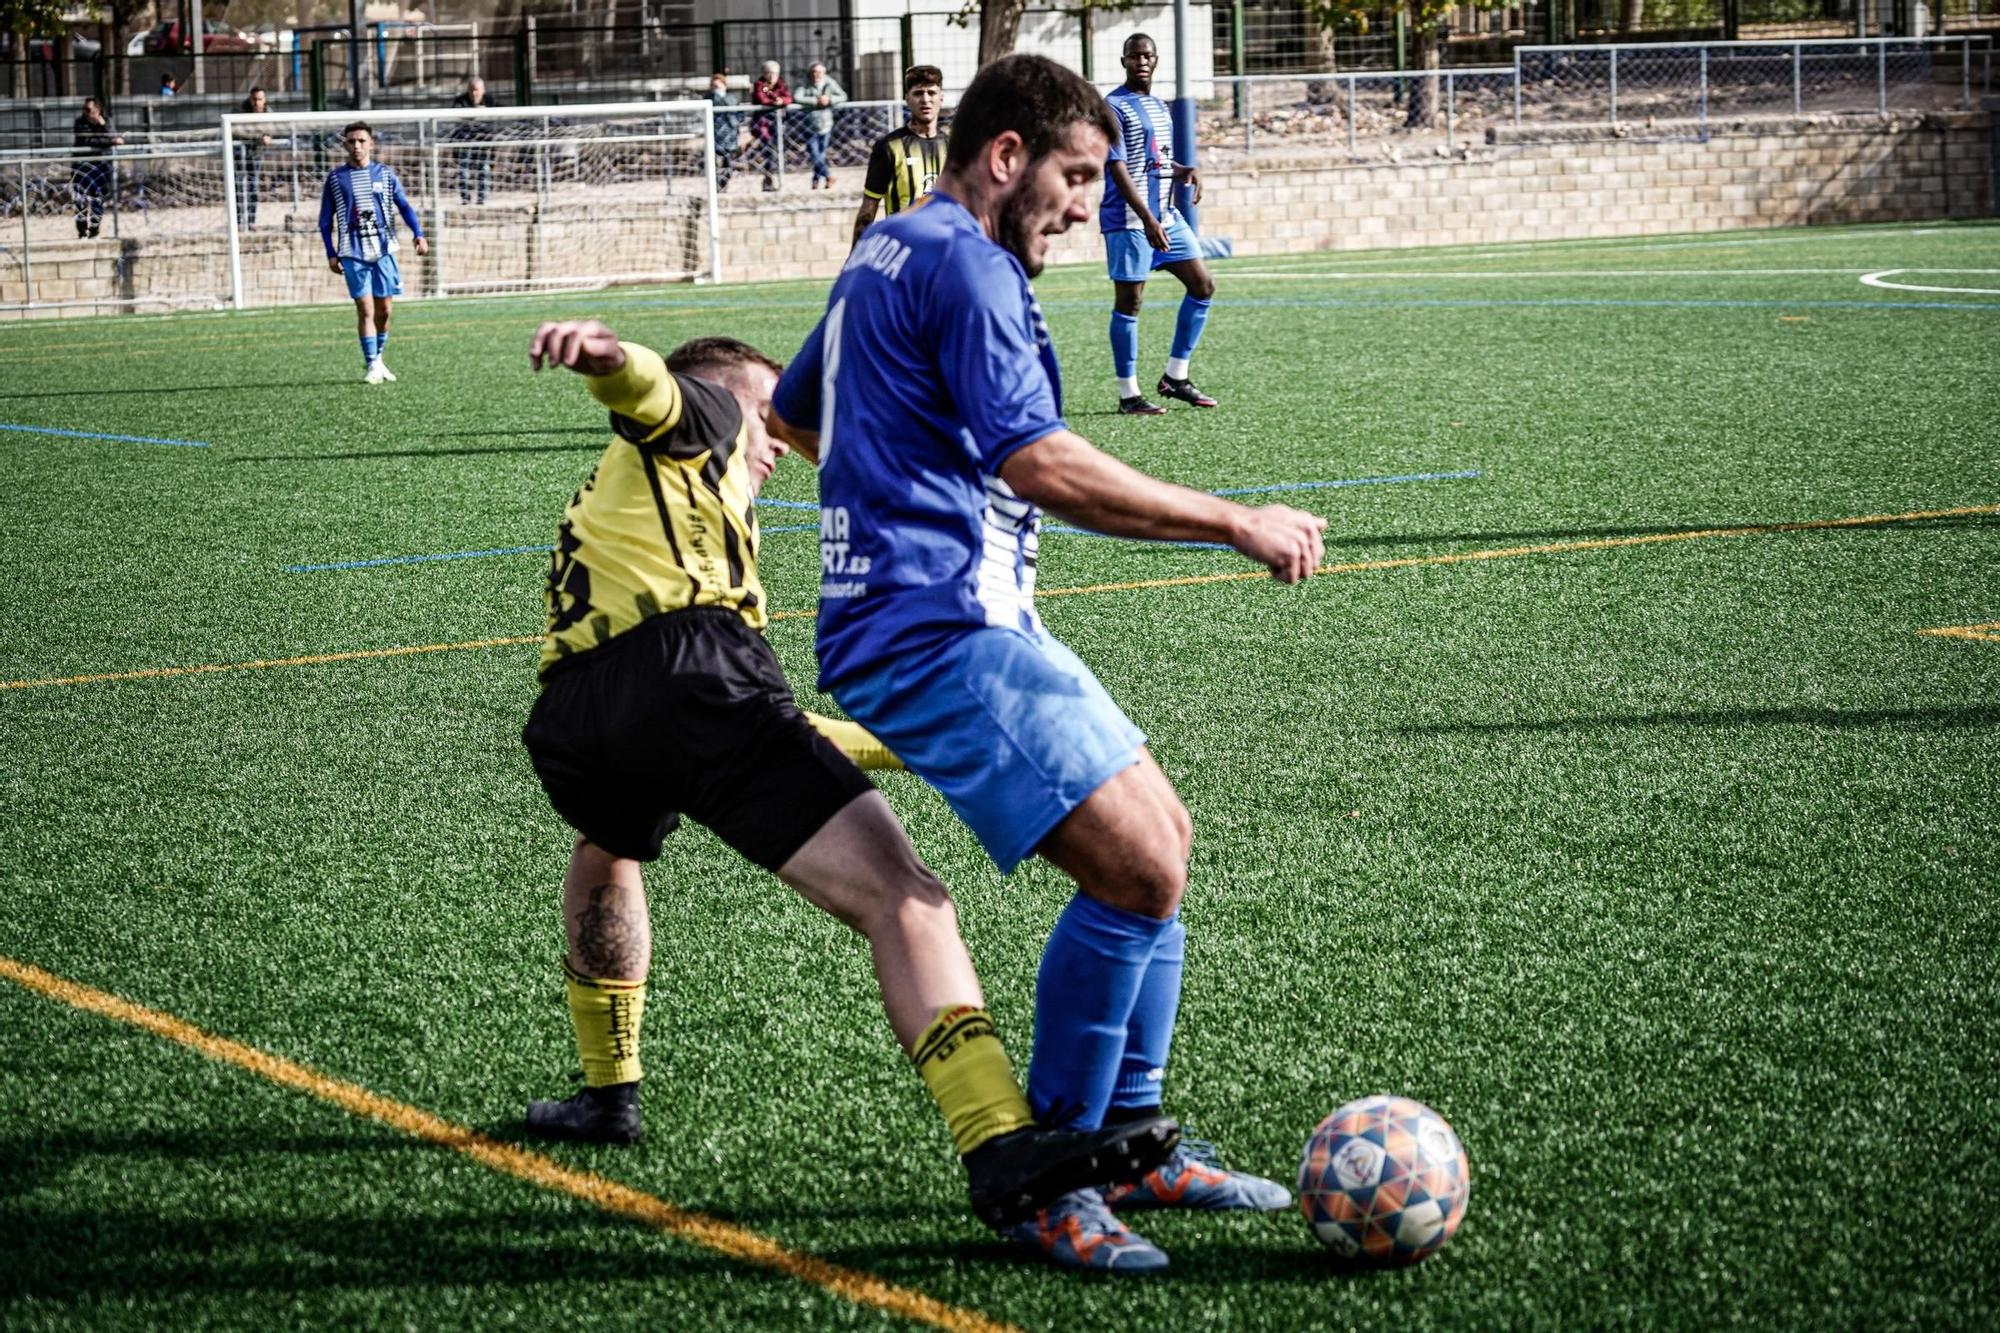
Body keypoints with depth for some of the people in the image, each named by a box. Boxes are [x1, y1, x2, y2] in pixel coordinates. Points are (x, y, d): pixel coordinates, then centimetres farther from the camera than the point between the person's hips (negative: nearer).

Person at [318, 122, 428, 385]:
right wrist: (331, 254, 3)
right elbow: (325, 220, 9)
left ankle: (377, 357, 25)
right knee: (365, 308, -9)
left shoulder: (385, 174, 7)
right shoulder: (335, 178, 5)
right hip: (353, 252, -2)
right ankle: (372, 366, -6)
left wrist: (418, 234, -9)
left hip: (384, 248, 2)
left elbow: (404, 206, 7)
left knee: (383, 309, 5)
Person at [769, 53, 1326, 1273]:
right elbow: (1041, 464, -25)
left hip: (956, 619, 11)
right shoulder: (963, 267, -13)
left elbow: (790, 413, 36)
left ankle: (1131, 1139, 19)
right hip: (943, 633, -11)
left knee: (1162, 836, 14)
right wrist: (1238, 524, -20)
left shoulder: (887, 255, 20)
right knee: (1139, 868, -16)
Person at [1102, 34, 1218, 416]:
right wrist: (1147, 220, -25)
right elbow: (1118, 169, -17)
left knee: (1203, 285, 7)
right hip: (1129, 221, -9)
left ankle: (1175, 377, 16)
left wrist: (1185, 171, 1)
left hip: (1166, 216, 9)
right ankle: (1129, 395, 2)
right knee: (1129, 301, -4)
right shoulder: (1114, 107, -10)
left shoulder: (1159, 106, 16)